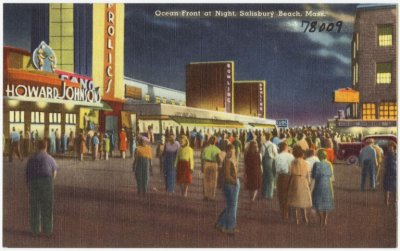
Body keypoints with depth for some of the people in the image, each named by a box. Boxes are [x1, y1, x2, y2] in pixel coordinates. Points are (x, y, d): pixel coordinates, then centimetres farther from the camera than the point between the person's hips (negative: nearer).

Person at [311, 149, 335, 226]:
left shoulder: (317, 164, -14)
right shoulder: (329, 164, 1)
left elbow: (313, 176, -12)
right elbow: (331, 175, 7)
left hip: (319, 185, -5)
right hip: (328, 185, 5)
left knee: (318, 202, 6)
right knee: (326, 202, 15)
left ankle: (322, 220, 4)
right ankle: (325, 220, 20)